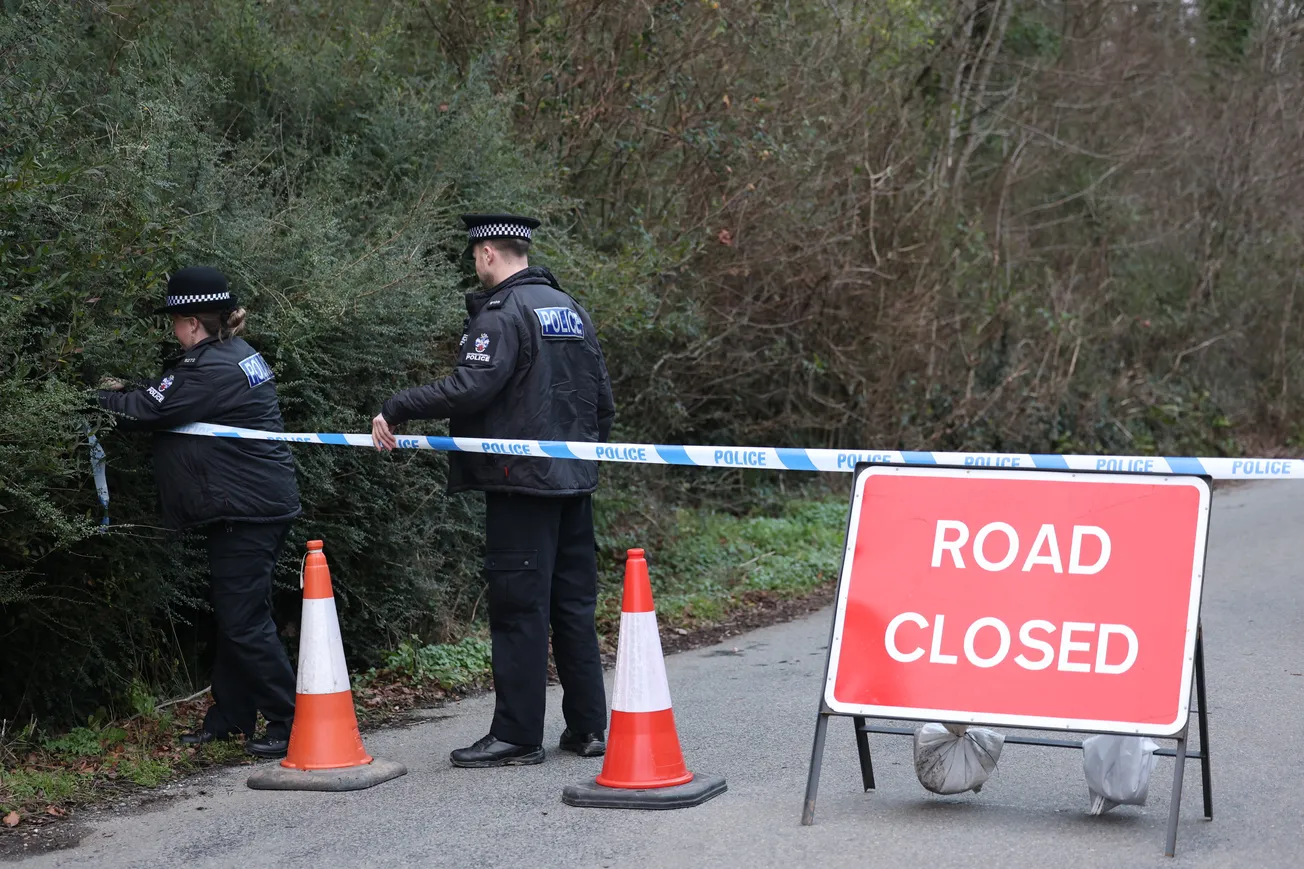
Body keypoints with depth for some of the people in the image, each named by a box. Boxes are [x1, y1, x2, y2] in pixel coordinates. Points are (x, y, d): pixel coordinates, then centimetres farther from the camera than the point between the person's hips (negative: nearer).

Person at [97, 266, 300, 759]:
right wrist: (127, 394, 8)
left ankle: (290, 723, -3)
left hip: (247, 510, -11)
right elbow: (165, 398, 18)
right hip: (257, 503, 11)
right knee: (233, 613, 16)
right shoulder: (236, 353, 13)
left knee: (244, 619, -7)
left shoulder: (212, 370, -19)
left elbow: (148, 411, -15)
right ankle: (230, 717, 25)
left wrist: (103, 398, 1)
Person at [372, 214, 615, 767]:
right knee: (573, 603, 12)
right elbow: (603, 398, 20)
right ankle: (588, 728, 16)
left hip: (522, 482, -8)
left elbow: (469, 388, -24)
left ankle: (517, 735, -1)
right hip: (573, 482, 9)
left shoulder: (503, 314, -12)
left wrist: (396, 410, -16)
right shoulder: (571, 309, 16)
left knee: (518, 607, -4)